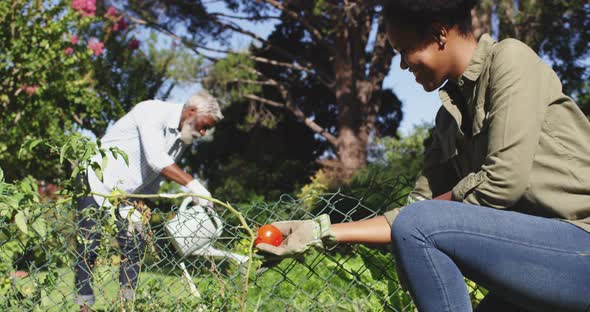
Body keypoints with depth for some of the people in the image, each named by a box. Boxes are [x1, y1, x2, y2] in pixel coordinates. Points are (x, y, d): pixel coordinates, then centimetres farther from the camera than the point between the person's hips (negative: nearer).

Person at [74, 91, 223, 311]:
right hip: (98, 180, -7)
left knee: (134, 247, 0)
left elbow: (156, 178, 3)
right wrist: (192, 185, -43)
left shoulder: (183, 138, 0)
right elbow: (156, 160, -36)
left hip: (128, 193, 7)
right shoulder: (154, 111, -23)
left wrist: (137, 210, -7)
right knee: (88, 247, -5)